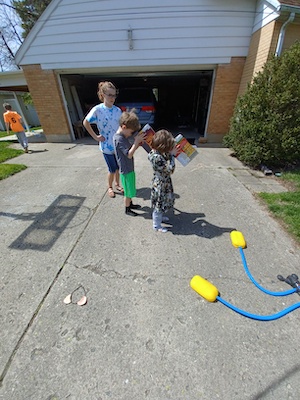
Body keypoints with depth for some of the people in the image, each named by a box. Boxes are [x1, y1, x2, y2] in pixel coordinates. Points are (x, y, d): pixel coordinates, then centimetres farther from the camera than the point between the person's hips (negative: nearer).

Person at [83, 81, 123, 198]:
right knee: (112, 169, 4)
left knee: (118, 167, 14)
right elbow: (85, 123, -5)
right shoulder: (97, 109, -11)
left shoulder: (117, 110, 1)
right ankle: (109, 187, 28)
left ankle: (117, 184, 37)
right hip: (107, 146, -4)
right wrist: (95, 137, -7)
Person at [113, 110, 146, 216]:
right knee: (129, 192, 7)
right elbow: (129, 154, -27)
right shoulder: (119, 138, -23)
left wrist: (138, 142, -5)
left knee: (131, 190, 23)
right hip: (126, 170, -9)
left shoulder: (124, 136, 6)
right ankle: (127, 209, 26)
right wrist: (136, 141, -24)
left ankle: (130, 204, 42)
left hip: (129, 168, 9)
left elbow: (131, 149, 11)